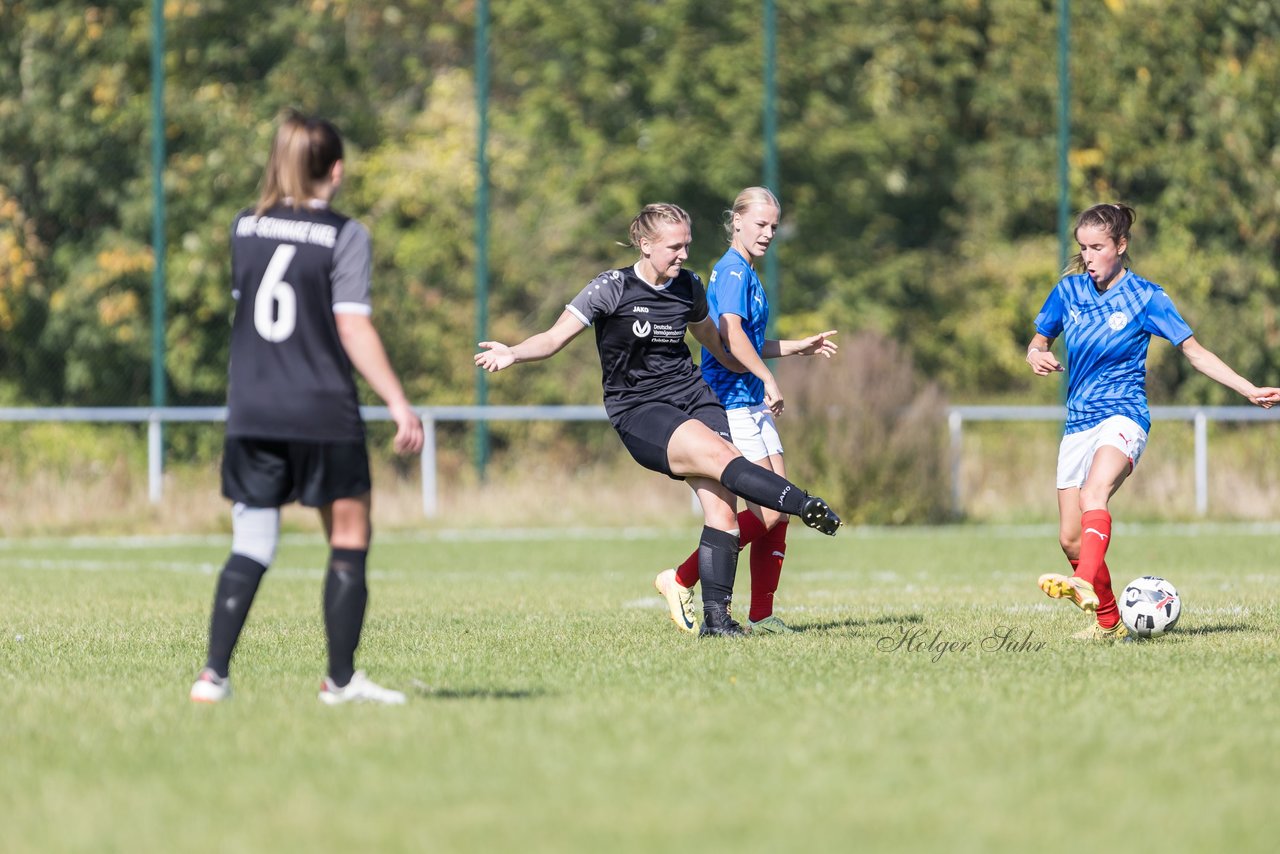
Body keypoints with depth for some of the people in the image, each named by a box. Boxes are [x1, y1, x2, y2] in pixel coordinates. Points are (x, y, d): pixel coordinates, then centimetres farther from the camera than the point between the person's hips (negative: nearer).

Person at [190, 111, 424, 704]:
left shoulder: (245, 229, 8)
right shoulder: (344, 236, -7)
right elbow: (353, 327, -12)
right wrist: (399, 405, -11)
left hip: (251, 416, 4)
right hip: (324, 415, -4)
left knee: (250, 548, 6)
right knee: (349, 539, 8)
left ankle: (214, 673, -6)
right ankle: (341, 679, 8)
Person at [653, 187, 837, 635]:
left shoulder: (745, 273, 20)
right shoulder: (733, 271, -11)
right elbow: (731, 334, -26)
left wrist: (799, 346, 33)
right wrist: (768, 379, -25)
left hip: (753, 405, 10)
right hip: (733, 402, -10)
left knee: (779, 510, 5)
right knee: (766, 514, -13)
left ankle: (761, 616, 8)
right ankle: (680, 581, -6)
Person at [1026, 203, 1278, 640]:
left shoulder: (1145, 297, -3)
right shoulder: (1069, 290, 7)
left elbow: (1195, 352, -1)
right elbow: (1038, 342, 19)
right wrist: (1036, 355, -6)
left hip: (1123, 415, -5)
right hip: (1078, 423, 5)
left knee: (1093, 495, -34)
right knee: (1070, 538, 2)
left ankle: (1085, 586, -57)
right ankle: (1109, 621, 21)